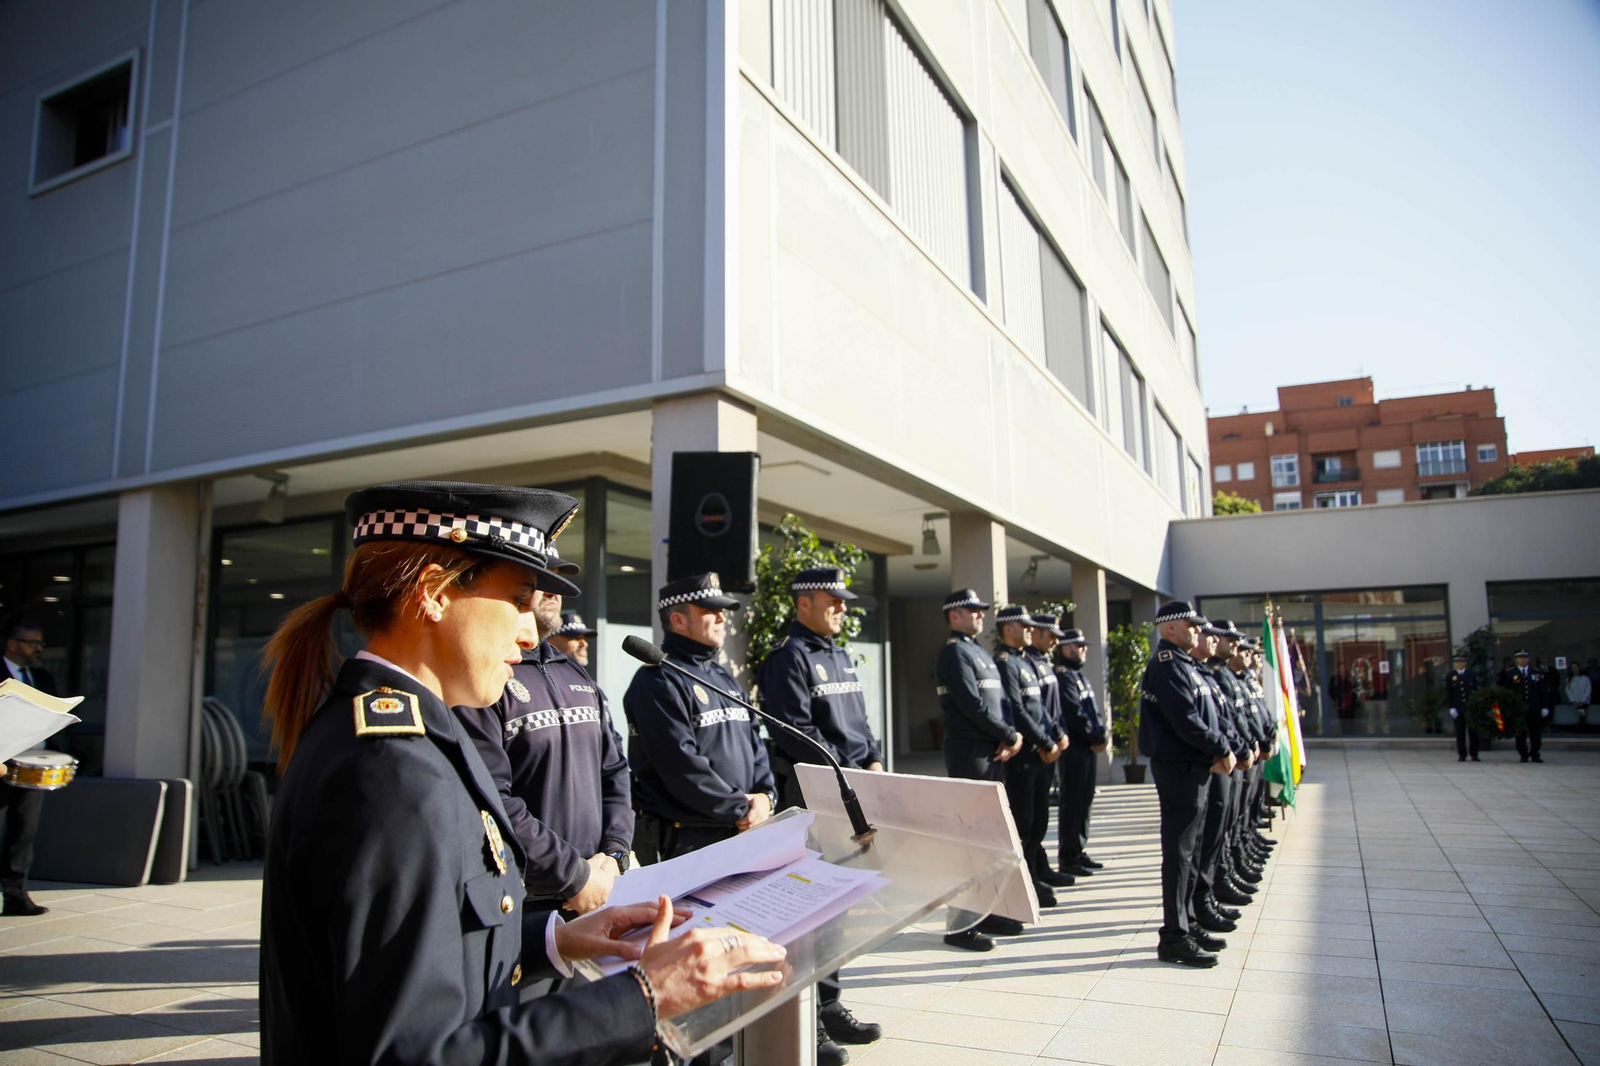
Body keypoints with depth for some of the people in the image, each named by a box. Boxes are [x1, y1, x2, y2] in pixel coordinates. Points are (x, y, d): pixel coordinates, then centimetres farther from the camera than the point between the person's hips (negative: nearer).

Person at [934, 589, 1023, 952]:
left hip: (991, 752, 10)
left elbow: (996, 701, 16)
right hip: (969, 752, -10)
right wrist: (1011, 736, -11)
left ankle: (985, 911, 25)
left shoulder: (980, 651, 18)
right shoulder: (954, 652, -11)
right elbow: (974, 706, -20)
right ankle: (960, 924, 0)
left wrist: (1009, 738, -2)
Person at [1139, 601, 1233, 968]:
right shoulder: (1167, 666, -15)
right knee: (1178, 852, -5)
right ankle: (1174, 938, 0)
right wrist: (1222, 750, -12)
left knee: (1189, 851, 17)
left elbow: (1205, 714, 17)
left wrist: (1220, 751, 1)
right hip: (1180, 768, -10)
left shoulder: (1185, 665, 17)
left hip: (1195, 768, 10)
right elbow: (1186, 721, -22)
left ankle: (1186, 923, 27)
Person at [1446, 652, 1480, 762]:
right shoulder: (1450, 676, 4)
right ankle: (1462, 755, 8)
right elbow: (1448, 693, 3)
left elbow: (1477, 690, 7)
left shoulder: (1472, 674, 5)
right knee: (1460, 732, 2)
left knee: (1473, 731, 2)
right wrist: (1451, 707, -6)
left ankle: (1474, 754, 11)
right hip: (1457, 708, 0)